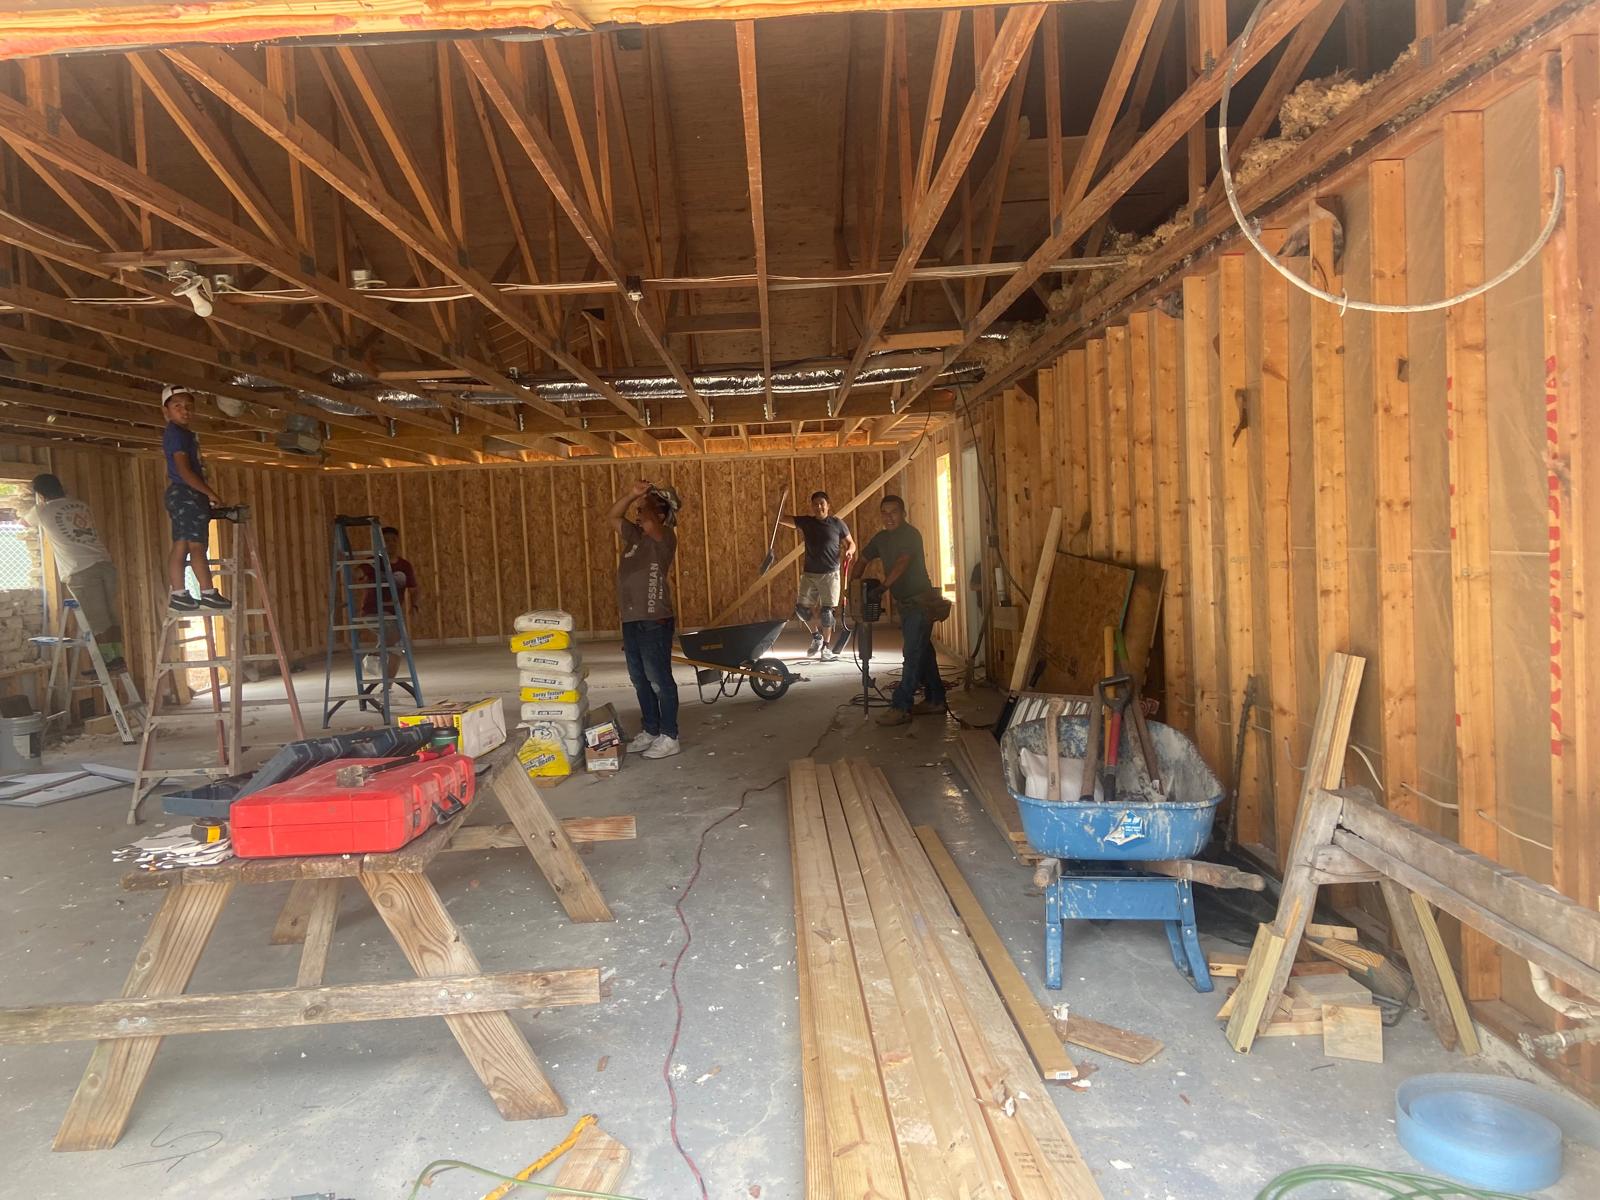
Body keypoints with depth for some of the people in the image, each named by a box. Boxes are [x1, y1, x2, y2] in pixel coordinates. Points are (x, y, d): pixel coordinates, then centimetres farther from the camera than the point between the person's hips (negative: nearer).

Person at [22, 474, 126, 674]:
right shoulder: (82, 506, 20)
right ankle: (118, 658, 5)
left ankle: (109, 660, -5)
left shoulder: (43, 512, 8)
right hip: (105, 564, 5)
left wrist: (21, 518, 55)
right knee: (110, 616, 6)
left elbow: (25, 519, 32)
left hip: (81, 571, -5)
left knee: (97, 620, -4)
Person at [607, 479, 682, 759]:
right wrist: (632, 494, 9)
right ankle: (650, 731, 26)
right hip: (631, 621, 9)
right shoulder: (634, 536, 15)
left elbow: (652, 523, -29)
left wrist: (646, 499, -10)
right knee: (640, 680, 15)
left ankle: (669, 737, 5)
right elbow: (612, 516, 23)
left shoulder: (665, 538, -9)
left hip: (654, 621, -9)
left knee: (660, 680, -3)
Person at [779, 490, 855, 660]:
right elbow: (780, 519, -1)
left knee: (827, 611, -3)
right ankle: (816, 636, 23)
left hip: (830, 574, -3)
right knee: (802, 608, -2)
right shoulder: (806, 521, 5)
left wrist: (849, 551, -15)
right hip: (809, 574, 3)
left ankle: (826, 647, 9)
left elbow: (851, 543, 8)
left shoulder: (837, 523, 0)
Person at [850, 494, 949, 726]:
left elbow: (902, 563, -27)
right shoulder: (881, 537, 11)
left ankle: (901, 707, -12)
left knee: (913, 654, -10)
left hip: (921, 602, -9)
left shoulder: (910, 534, -14)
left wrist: (883, 586, -39)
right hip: (905, 603, 9)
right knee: (922, 651, 13)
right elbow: (862, 561, 14)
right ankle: (935, 700, 22)